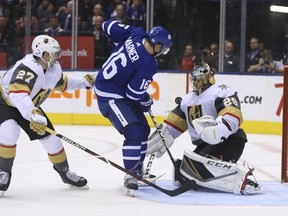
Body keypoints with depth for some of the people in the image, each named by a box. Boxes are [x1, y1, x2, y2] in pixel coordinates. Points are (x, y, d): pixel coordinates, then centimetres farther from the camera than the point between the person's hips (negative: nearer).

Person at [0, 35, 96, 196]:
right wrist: (33, 115, -64)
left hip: (29, 106, 7)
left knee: (50, 138, 1)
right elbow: (17, 93, -53)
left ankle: (65, 172, 24)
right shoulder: (28, 67, -38)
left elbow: (62, 83, 16)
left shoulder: (54, 68, -9)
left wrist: (84, 83, 11)